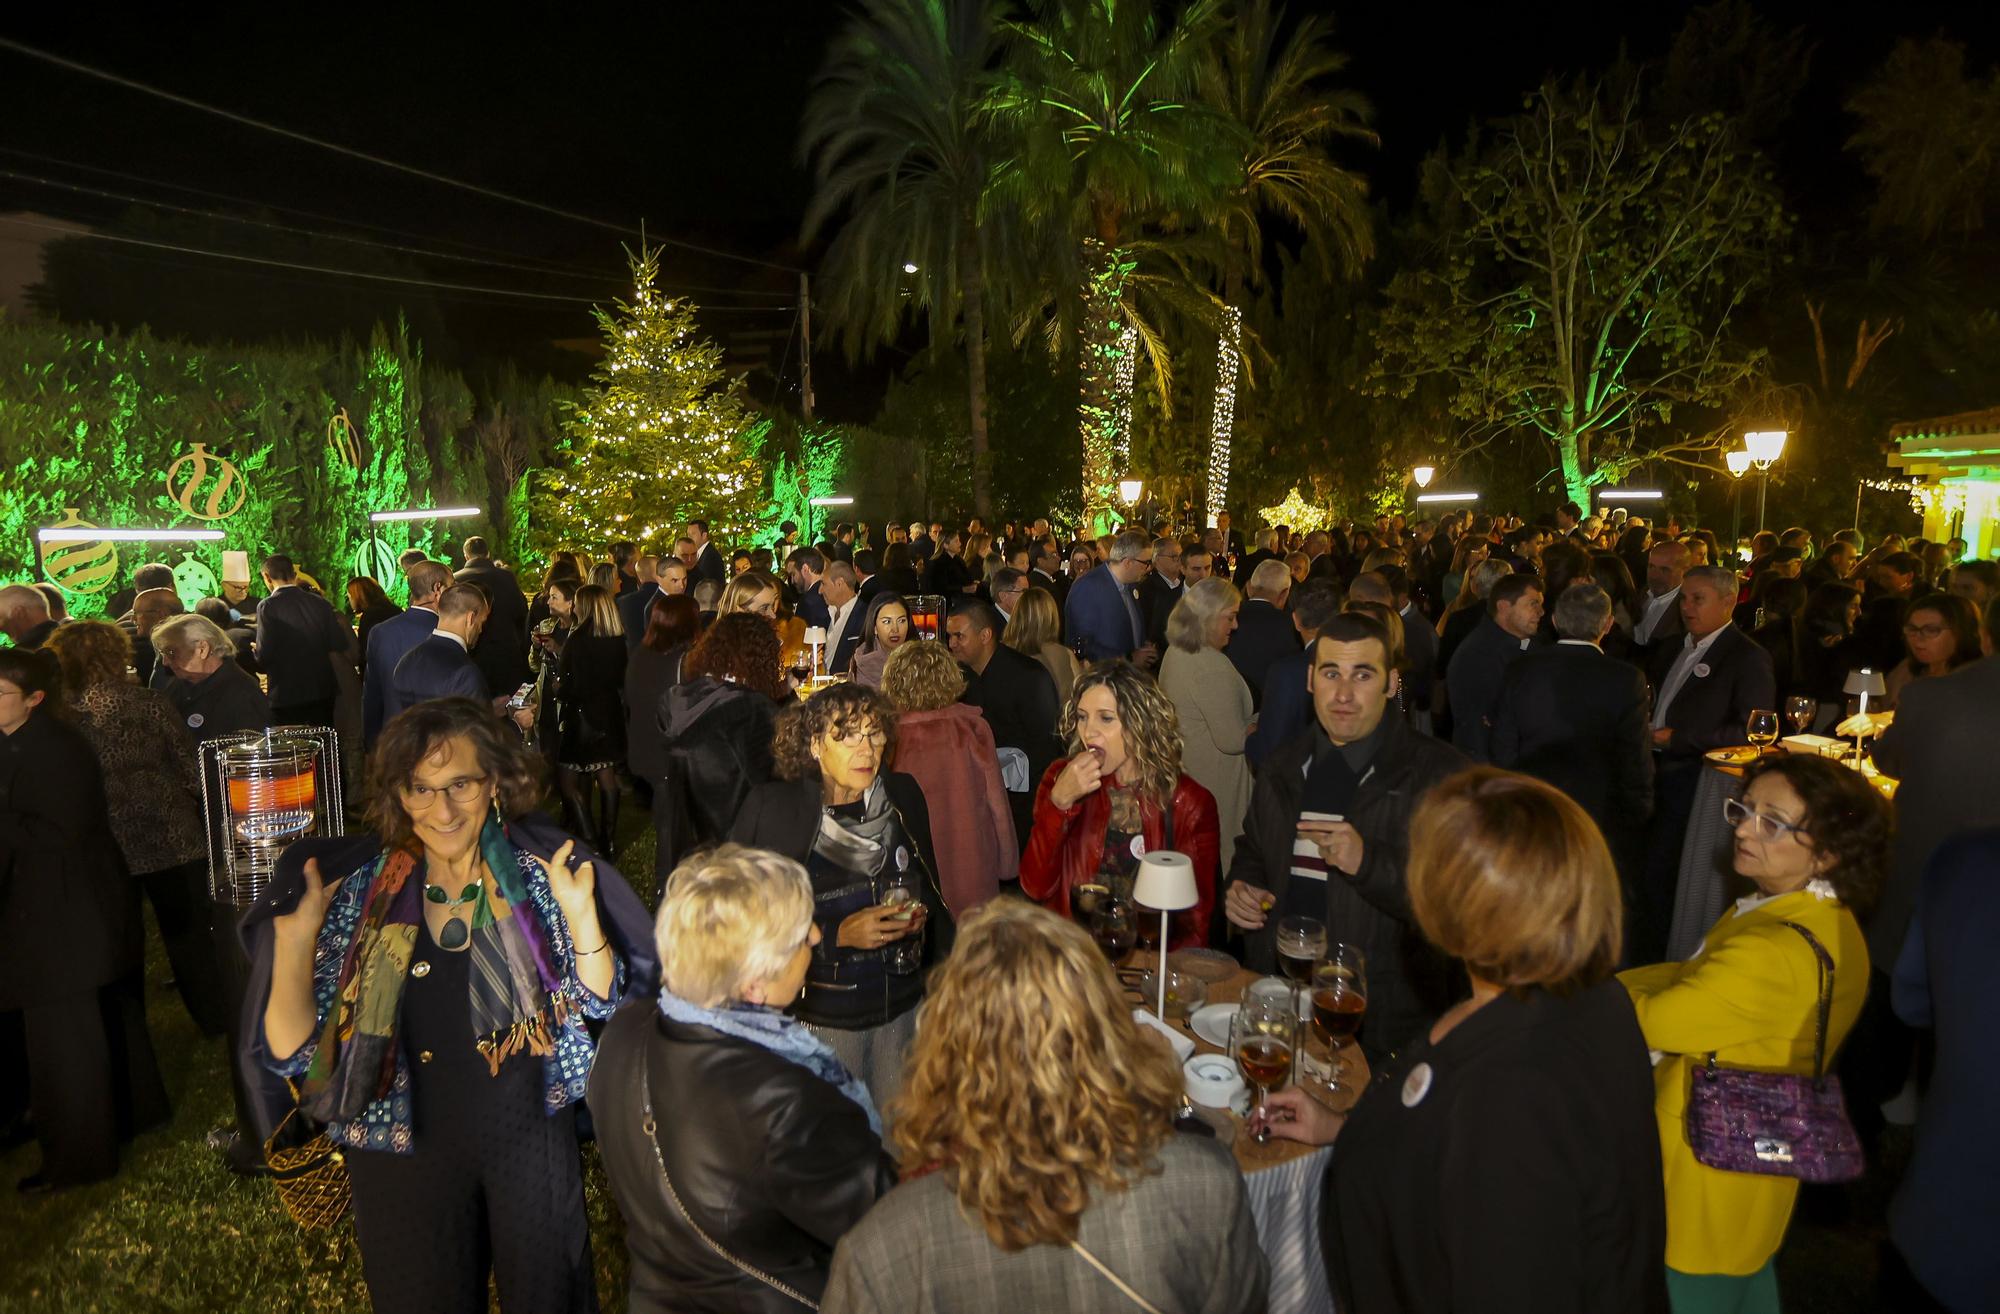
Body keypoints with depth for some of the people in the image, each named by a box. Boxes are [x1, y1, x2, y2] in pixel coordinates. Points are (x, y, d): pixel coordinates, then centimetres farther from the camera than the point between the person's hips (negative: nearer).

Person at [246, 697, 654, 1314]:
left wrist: (580, 916, -27)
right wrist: (295, 941, -22)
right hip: (405, 1151, 1)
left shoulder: (537, 875, -11)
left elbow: (601, 1008, -11)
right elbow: (291, 1052, -7)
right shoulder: (361, 891, -9)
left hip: (529, 1143, 0)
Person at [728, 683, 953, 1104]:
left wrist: (919, 916, -6)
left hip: (903, 1009, 4)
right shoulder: (772, 809, -12)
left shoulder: (903, 796, 1)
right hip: (821, 1017, -3)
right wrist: (839, 934, -20)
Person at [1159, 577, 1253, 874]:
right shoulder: (1213, 666, -24)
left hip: (1182, 768, 9)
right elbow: (1233, 741, -22)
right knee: (1214, 857, 5)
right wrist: (1261, 720, -5)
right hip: (1212, 779, -9)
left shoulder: (1174, 652, 4)